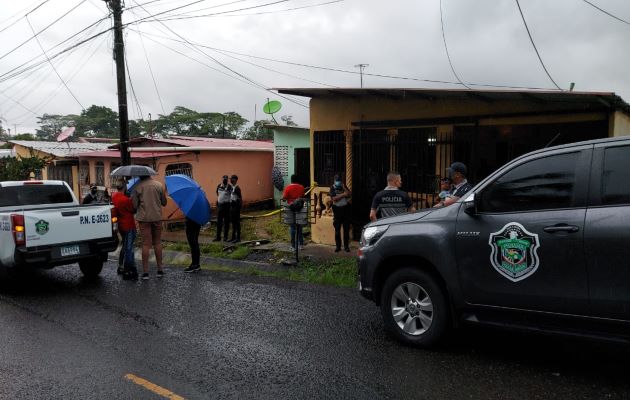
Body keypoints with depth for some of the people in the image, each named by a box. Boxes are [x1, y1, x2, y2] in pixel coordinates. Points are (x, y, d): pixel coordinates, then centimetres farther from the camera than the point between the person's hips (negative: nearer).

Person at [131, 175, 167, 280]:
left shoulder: (137, 187, -5)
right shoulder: (159, 185, 0)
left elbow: (134, 205, -5)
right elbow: (164, 202, 5)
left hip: (144, 217, -2)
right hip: (157, 217, 2)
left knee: (146, 244, 1)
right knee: (157, 242, 12)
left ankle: (145, 272, 1)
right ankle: (160, 270, 15)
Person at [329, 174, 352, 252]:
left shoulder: (344, 186, 8)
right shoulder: (333, 188, 0)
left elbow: (350, 194, -4)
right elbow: (334, 199, -13)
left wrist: (344, 188, -14)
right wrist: (343, 195, -17)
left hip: (346, 209, 1)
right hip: (337, 210, -1)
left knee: (346, 229, 1)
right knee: (337, 230, 2)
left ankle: (346, 246, 6)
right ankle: (338, 246, 10)